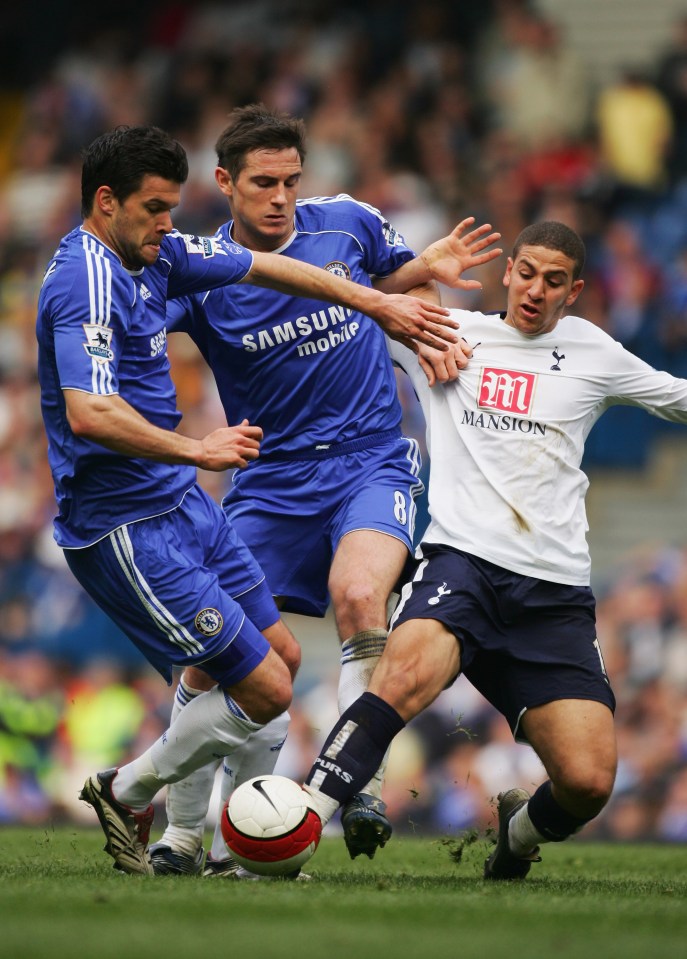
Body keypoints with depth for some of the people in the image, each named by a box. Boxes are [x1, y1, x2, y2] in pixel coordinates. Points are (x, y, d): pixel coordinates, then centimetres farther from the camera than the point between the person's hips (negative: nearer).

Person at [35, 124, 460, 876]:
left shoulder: (153, 256, 7)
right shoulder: (87, 282, -21)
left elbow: (261, 267, 20)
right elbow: (90, 414, -34)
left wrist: (375, 303, 20)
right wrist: (198, 450, -27)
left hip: (181, 504, 10)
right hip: (126, 526, -10)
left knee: (279, 653, 15)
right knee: (264, 688, -7)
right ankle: (126, 795, 11)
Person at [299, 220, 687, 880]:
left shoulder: (593, 353, 16)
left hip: (556, 591, 2)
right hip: (461, 561, -2)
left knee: (588, 781, -13)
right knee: (407, 671, -37)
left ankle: (519, 834, 22)